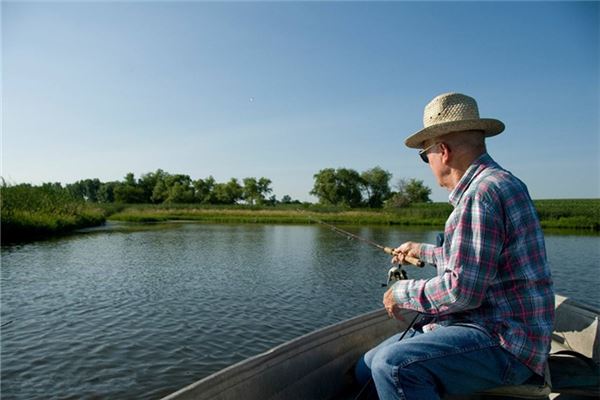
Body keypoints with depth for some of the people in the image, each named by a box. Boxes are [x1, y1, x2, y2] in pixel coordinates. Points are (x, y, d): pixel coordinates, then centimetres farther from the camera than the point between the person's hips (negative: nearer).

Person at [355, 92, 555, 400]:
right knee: (368, 366, 6)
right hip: (486, 326, 10)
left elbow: (462, 290, -25)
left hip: (505, 342, -10)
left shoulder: (482, 192, -20)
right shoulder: (497, 183, 15)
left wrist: (404, 292, -9)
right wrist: (423, 251, 38)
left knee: (393, 366, -32)